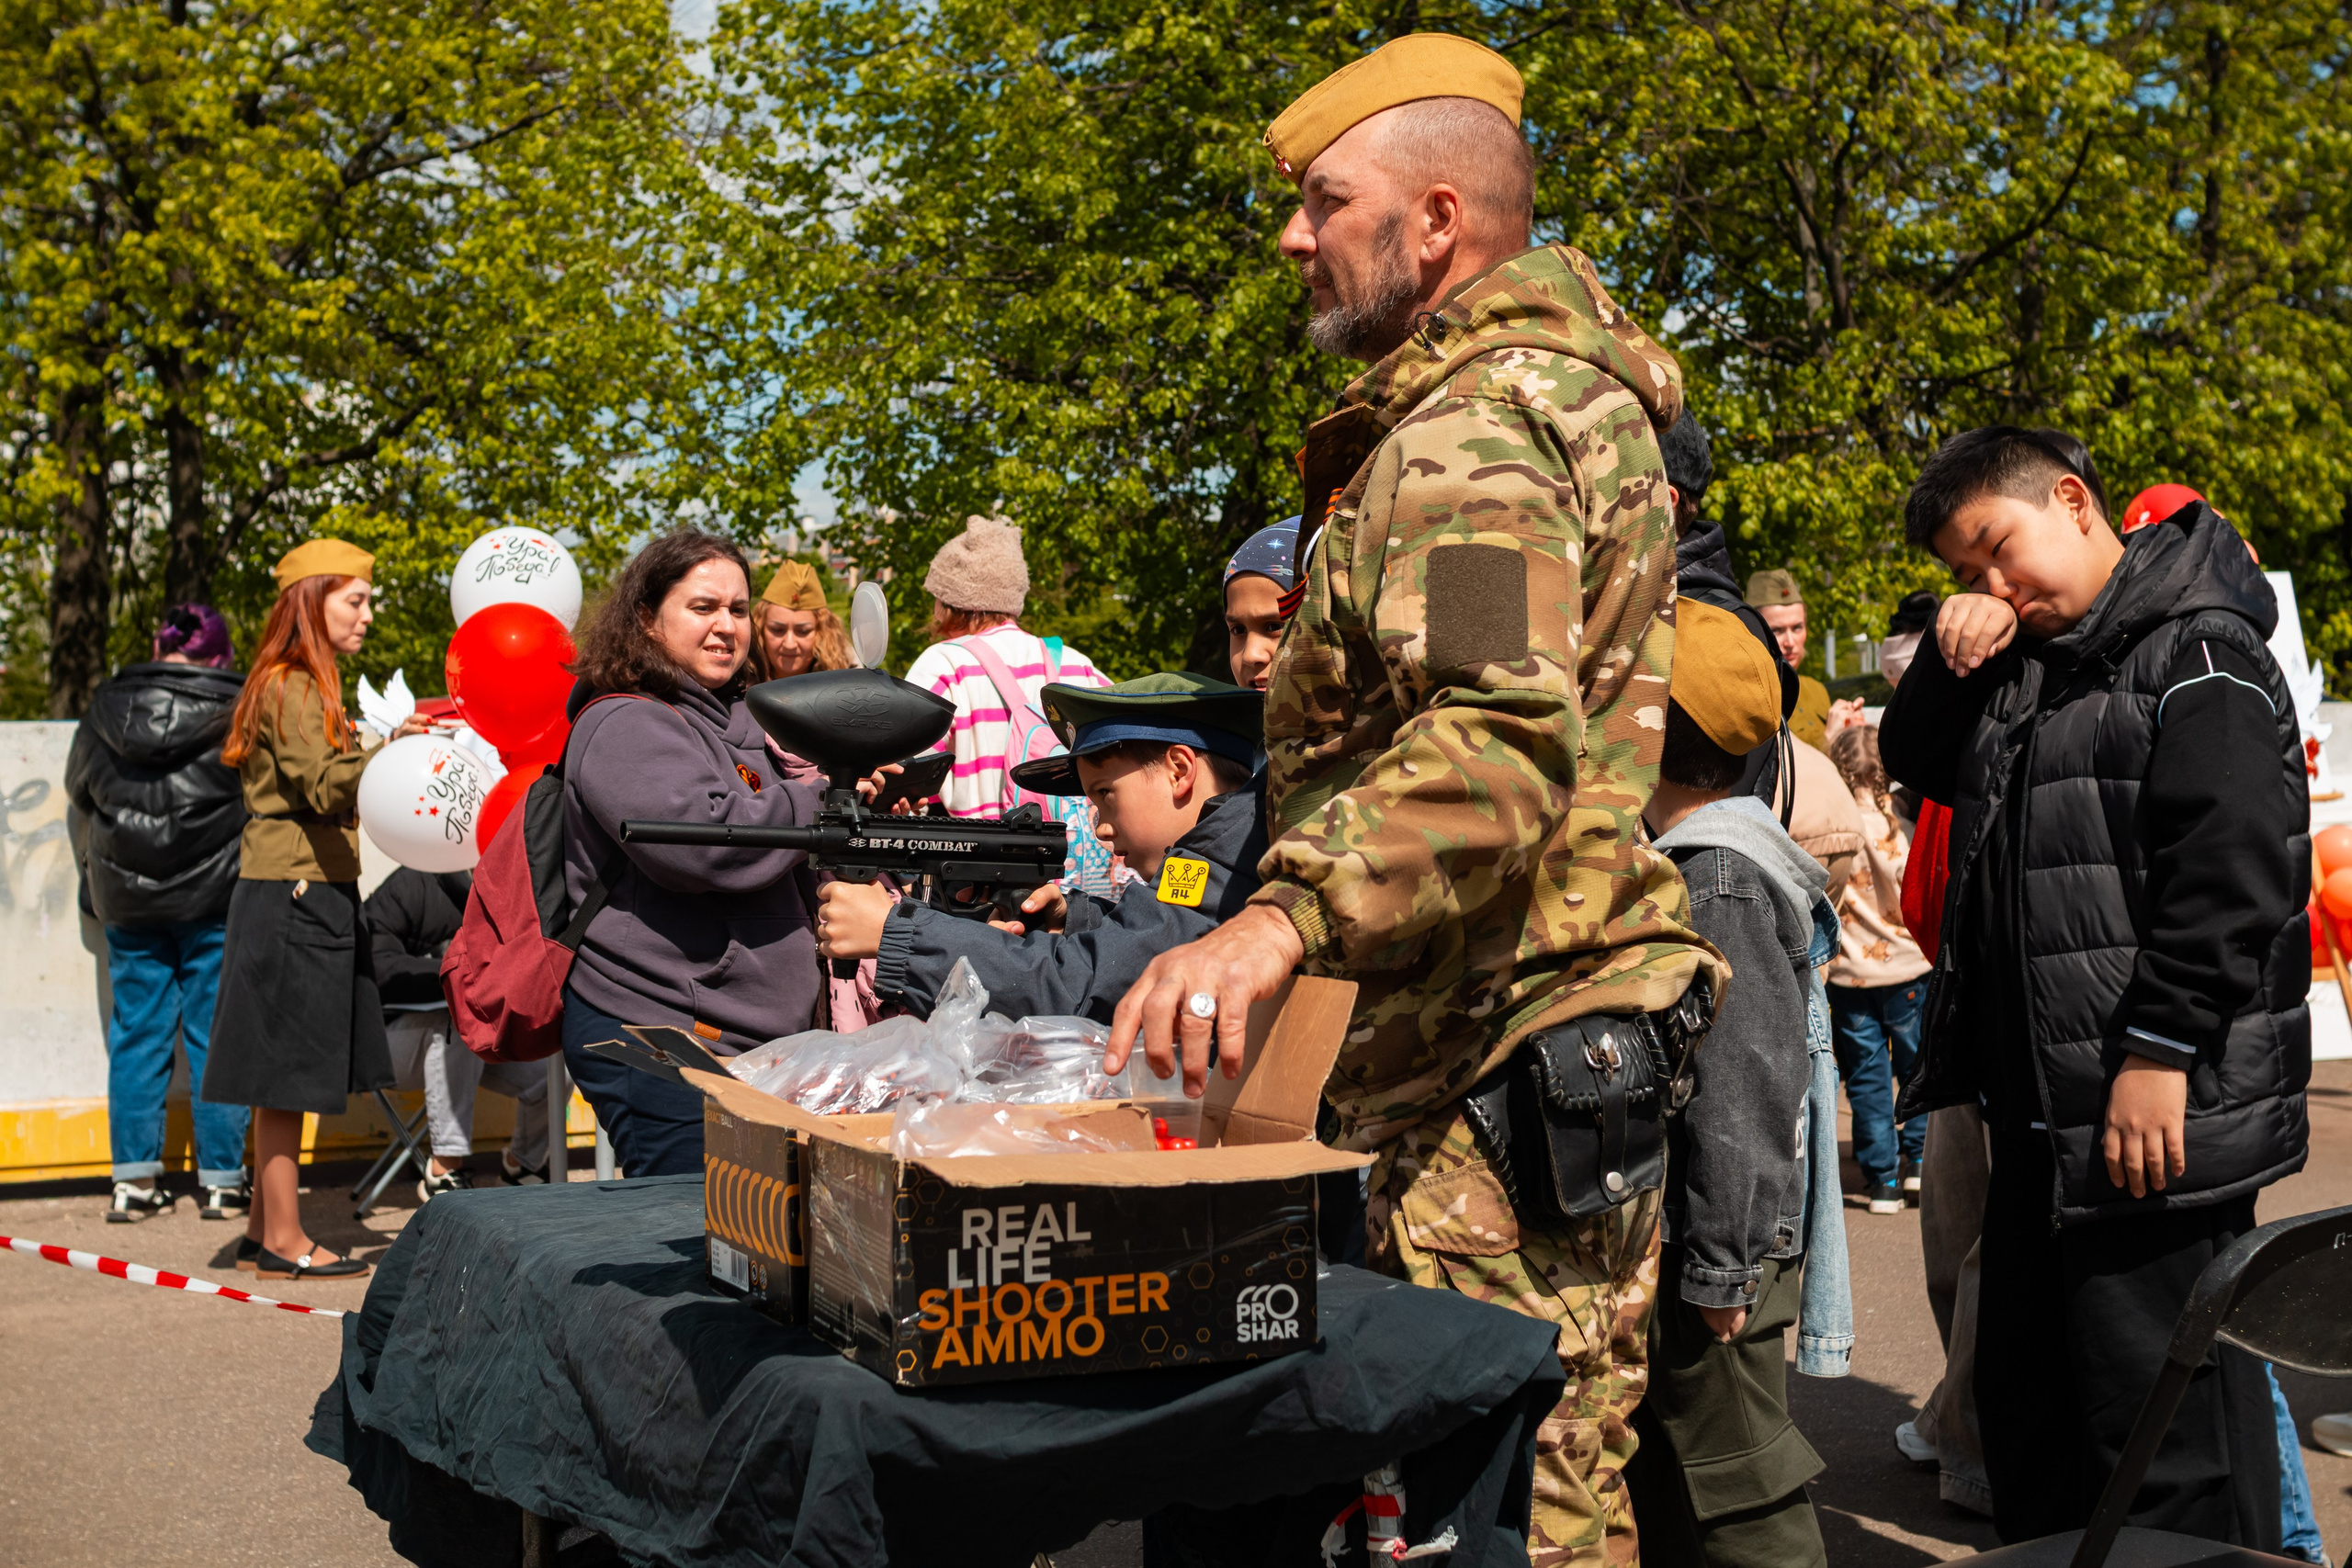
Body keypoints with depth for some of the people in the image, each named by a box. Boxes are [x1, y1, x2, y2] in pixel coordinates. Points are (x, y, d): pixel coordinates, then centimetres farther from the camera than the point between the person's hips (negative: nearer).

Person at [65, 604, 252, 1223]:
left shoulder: (106, 707, 5)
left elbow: (79, 792, 17)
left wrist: (98, 882, 29)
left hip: (128, 899, 4)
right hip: (218, 896, -3)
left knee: (137, 1032, 10)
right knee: (216, 1033, 3)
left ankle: (134, 1180, 11)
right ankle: (221, 1183, 6)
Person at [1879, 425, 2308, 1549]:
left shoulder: (2199, 653, -12)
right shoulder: (2024, 670, 15)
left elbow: (2230, 872, -21)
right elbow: (1916, 762, 27)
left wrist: (2161, 1053, -24)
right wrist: (1952, 662, 7)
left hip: (2157, 1116, -9)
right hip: (2043, 1116, 10)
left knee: (2162, 1418, -5)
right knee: (2027, 1393, 19)